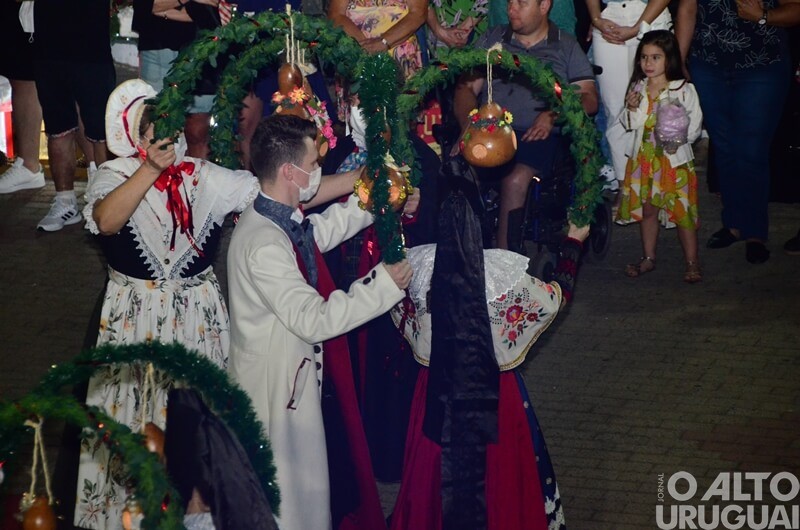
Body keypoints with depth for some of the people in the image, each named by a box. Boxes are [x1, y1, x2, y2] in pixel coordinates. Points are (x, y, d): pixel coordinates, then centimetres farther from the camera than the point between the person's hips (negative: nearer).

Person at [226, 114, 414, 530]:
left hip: (296, 369, 9)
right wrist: (383, 286, -24)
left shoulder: (280, 217, 0)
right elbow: (313, 319, -31)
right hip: (276, 379, -9)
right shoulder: (264, 243, -30)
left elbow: (324, 230, 23)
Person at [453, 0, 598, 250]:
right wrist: (468, 125, -8)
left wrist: (553, 115, -12)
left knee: (515, 180, -35)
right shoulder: (491, 39, 21)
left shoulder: (566, 47, 15)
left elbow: (589, 99, 7)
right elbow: (466, 88, 13)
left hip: (536, 135, -2)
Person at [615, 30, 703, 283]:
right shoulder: (638, 88, 6)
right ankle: (648, 258, 27)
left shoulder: (683, 90, -8)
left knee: (682, 211, -1)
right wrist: (631, 109, -12)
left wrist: (679, 139, -22)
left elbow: (695, 123, -8)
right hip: (644, 157, 5)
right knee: (646, 209, 13)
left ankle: (692, 262, 9)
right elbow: (628, 124, 8)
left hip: (674, 159, -4)